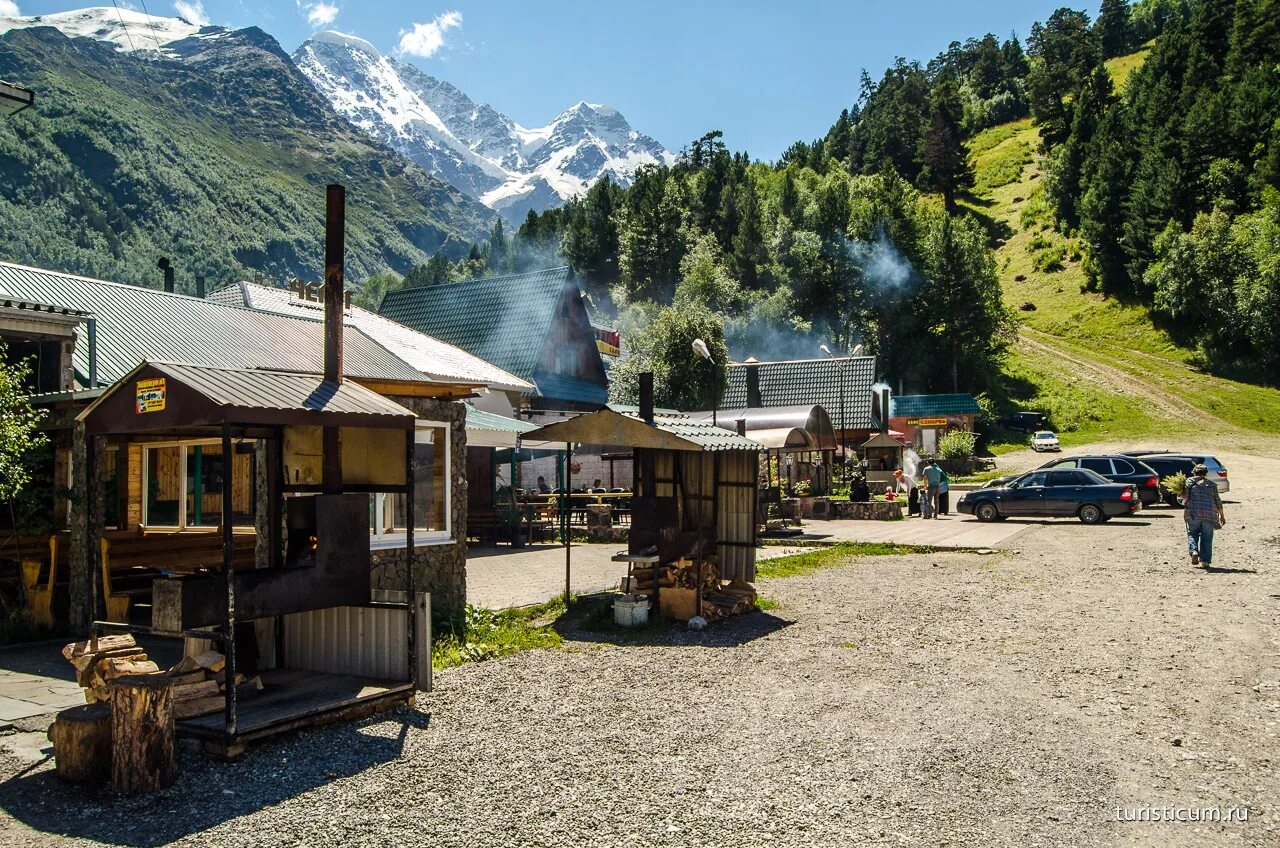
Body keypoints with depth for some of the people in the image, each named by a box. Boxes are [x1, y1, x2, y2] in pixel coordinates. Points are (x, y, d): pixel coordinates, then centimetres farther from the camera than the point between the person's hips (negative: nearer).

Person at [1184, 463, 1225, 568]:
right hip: (1209, 514, 1)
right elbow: (1218, 501, 11)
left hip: (1193, 513, -1)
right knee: (1207, 538, 8)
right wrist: (1222, 515, 18)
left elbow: (1185, 496, -7)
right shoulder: (1212, 484, 12)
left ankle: (1194, 551, -12)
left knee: (1192, 534, 12)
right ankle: (1205, 560, 3)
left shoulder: (1190, 481, 6)